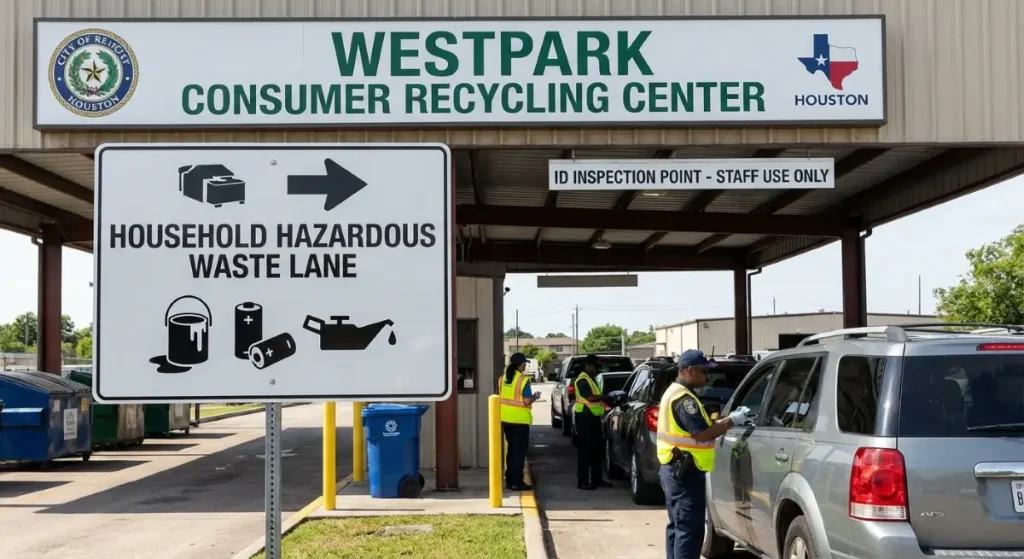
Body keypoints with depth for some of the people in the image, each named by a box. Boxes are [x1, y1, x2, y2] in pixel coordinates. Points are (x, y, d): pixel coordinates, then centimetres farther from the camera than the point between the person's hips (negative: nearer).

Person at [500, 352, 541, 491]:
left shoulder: (503, 378, 6)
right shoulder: (523, 380, -14)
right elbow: (527, 401, -18)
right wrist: (535, 396, 0)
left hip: (506, 418, 7)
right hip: (519, 419, -7)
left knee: (511, 449, 17)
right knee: (519, 451, 0)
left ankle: (509, 480, 20)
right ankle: (517, 482, 0)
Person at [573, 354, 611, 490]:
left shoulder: (591, 379, 19)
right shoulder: (582, 380, -13)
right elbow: (590, 397, -25)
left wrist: (604, 400, 10)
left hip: (593, 417, 10)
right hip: (584, 417, -10)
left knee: (597, 449, 13)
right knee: (585, 450, -8)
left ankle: (596, 479, 21)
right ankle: (582, 481, -5)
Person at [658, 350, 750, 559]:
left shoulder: (675, 392, 16)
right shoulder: (684, 398, -19)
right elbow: (702, 434, -23)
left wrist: (726, 420, 11)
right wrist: (731, 421, -14)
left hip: (675, 469, 11)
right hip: (685, 472, -11)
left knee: (678, 525, 16)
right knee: (689, 528, -9)